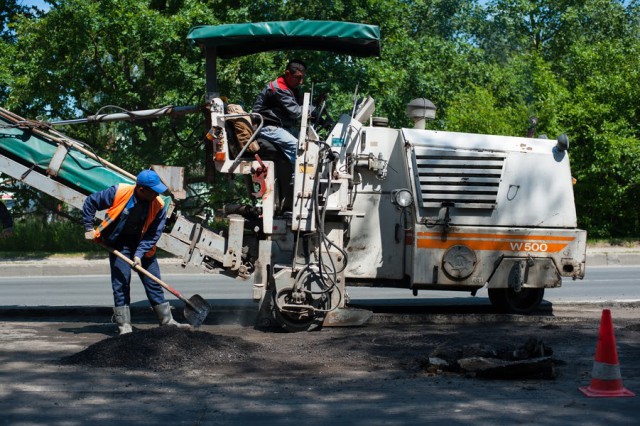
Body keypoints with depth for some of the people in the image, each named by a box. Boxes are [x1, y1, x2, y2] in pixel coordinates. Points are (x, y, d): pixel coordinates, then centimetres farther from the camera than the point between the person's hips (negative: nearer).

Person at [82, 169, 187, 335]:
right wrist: (89, 228, -10)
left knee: (154, 283, 6)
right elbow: (90, 202, -9)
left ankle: (167, 321, 15)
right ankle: (124, 325, 0)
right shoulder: (118, 192, -21)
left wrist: (140, 254, -23)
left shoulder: (158, 206, -15)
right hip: (119, 245, -2)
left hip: (142, 246, 2)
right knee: (121, 284, -6)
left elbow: (153, 234, -12)